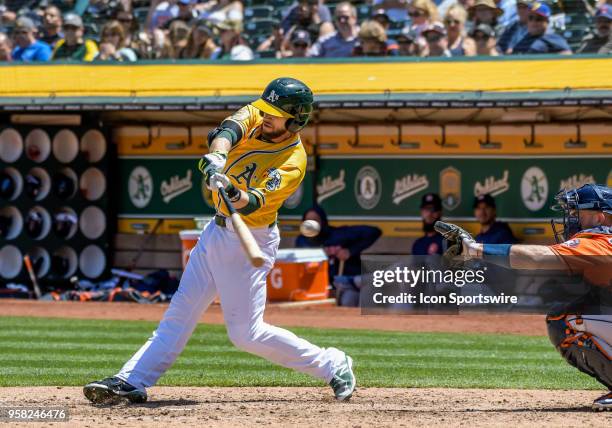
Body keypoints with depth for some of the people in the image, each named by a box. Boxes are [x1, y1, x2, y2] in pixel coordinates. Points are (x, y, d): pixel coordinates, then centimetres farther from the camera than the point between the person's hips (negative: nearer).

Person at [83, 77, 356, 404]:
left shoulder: (293, 162, -21)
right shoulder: (255, 117, -4)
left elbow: (254, 203, -32)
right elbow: (229, 130, -25)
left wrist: (233, 194, -53)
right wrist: (216, 157, -45)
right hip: (218, 230, 7)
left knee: (246, 333, -6)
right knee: (180, 312, 7)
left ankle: (333, 366, 6)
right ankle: (131, 381, 7)